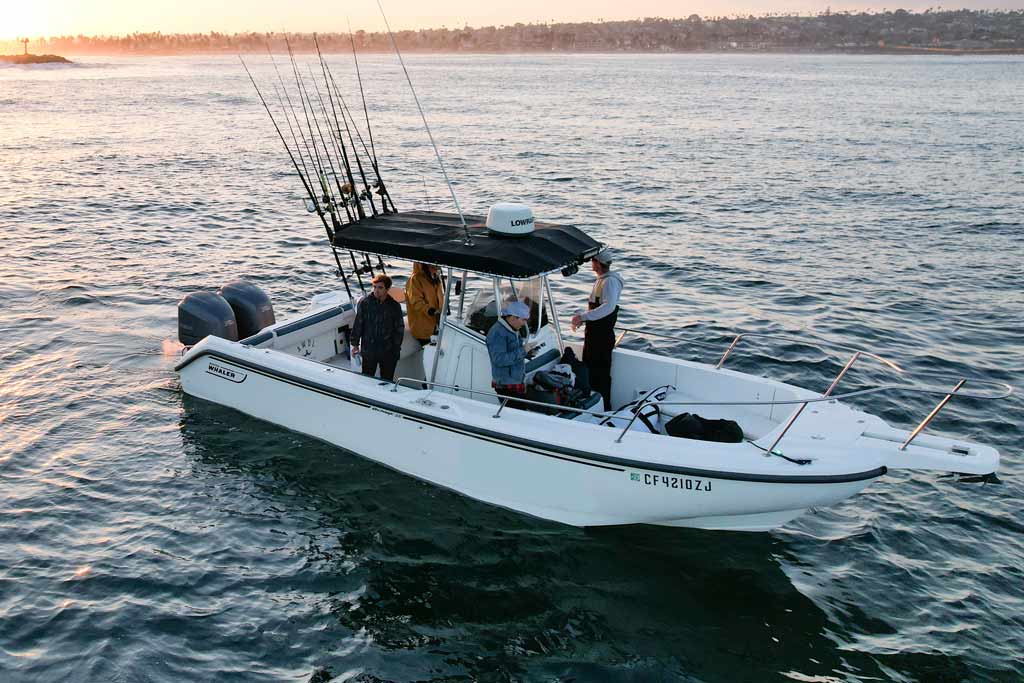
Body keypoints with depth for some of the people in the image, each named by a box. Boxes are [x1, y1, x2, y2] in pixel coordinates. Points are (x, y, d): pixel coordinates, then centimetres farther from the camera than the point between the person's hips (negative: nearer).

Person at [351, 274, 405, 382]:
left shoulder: (394, 306, -4)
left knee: (387, 381, 11)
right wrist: (355, 344, 2)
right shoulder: (364, 302, -5)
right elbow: (358, 324, 2)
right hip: (368, 350, 0)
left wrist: (396, 348, 0)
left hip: (388, 352, 0)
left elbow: (399, 329, 3)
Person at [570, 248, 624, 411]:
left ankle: (604, 408, 8)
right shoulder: (601, 280, 14)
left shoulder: (610, 281, -19)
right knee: (588, 368, 18)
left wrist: (583, 316, -36)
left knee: (601, 373, -2)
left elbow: (608, 307, -34)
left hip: (603, 335, -10)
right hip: (594, 333, 10)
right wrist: (582, 318, 9)